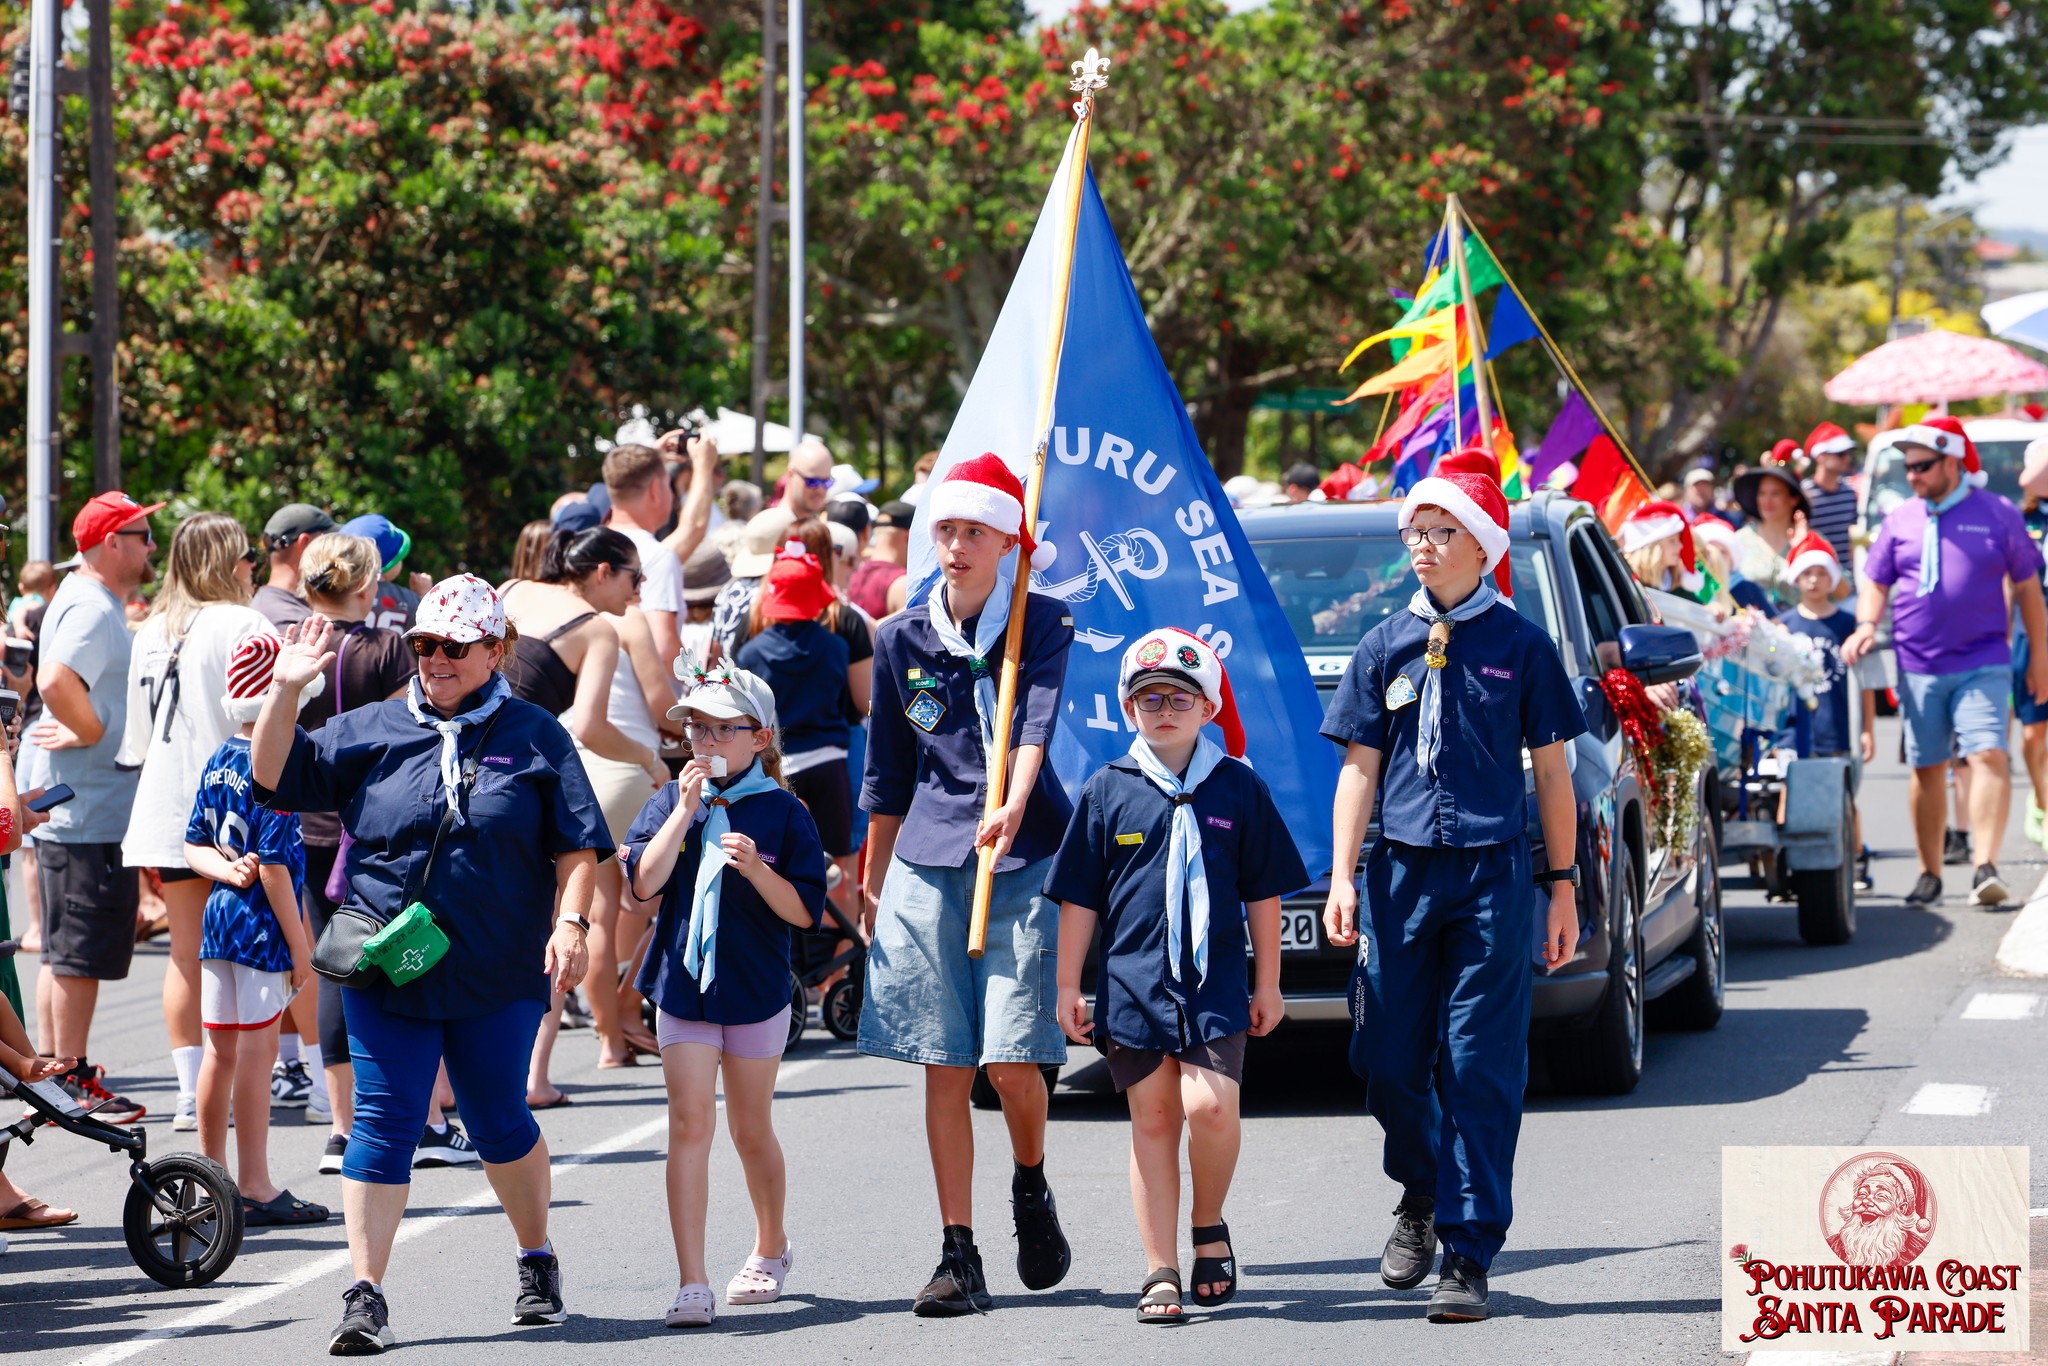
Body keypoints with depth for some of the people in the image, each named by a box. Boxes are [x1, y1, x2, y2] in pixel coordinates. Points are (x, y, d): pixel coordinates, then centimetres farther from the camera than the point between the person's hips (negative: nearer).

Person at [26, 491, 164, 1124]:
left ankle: (54, 1074, 18)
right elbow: (56, 681, -31)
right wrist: (93, 732, -18)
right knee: (82, 952, -6)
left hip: (70, 808, 11)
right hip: (93, 811, -11)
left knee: (64, 950, 14)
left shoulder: (86, 601, 17)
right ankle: (73, 1083, -3)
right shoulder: (92, 609, -16)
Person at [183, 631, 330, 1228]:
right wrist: (299, 944, -13)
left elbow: (195, 846, 12)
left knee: (221, 1049, 13)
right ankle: (254, 1187, 0)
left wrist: (225, 868, -6)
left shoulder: (219, 761, 9)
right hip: (262, 922, -8)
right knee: (257, 1050, -3)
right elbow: (274, 865, -18)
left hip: (219, 910, 8)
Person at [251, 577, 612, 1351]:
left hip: (499, 976, -1)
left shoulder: (535, 738, 3)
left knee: (501, 1124, 11)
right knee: (382, 1126, -5)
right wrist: (286, 691, -9)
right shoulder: (370, 732, 6)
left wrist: (570, 924, -11)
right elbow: (272, 778, 3)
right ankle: (365, 1295, -5)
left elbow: (577, 847, 2)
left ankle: (538, 1264, 31)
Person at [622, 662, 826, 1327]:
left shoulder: (782, 814, -3)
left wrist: (755, 868, -22)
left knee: (750, 1130, 12)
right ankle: (692, 1283, -13)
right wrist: (685, 811, -15)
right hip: (683, 987, 1)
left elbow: (804, 911, -6)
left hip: (756, 991, -1)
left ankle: (770, 1248, 37)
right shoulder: (671, 801, 3)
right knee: (689, 1123, -10)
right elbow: (644, 882, -10)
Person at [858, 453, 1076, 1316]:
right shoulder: (901, 640, 10)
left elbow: (1035, 723, -17)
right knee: (944, 1068, 0)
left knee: (1012, 1060, -10)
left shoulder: (1041, 625, 1)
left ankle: (1031, 1188, 21)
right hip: (927, 864, 3)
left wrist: (1011, 808, -34)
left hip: (1024, 857, -3)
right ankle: (957, 1254, 4)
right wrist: (871, 887, 18)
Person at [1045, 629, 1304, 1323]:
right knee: (1152, 1118, 3)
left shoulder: (1238, 789, 4)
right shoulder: (1108, 791, 5)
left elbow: (1264, 893, 9)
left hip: (1215, 981, -1)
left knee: (1210, 1104, -18)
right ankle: (1161, 1271, 8)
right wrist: (1068, 986, 6)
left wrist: (1267, 983, 8)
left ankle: (1210, 1226, 8)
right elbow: (1079, 899, 8)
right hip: (1133, 980, 1)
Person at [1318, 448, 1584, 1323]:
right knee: (1389, 1058, 3)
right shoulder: (1387, 647, 9)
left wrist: (1564, 887, 3)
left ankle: (1468, 1253, -4)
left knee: (1480, 1065, -5)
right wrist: (1342, 878, 0)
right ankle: (1420, 1197, 30)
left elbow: (1551, 772, 6)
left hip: (1494, 871, -3)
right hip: (1400, 870, 3)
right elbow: (1359, 767, 9)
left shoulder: (1520, 647, 3)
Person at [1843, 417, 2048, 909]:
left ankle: (1986, 868, -21)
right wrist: (1867, 624, -7)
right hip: (1917, 666, 3)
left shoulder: (1998, 514, 3)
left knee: (1988, 755, -17)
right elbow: (1875, 583, 15)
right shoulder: (1899, 521, 9)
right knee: (1926, 768, 7)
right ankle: (1929, 874, 17)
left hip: (1982, 664, -3)